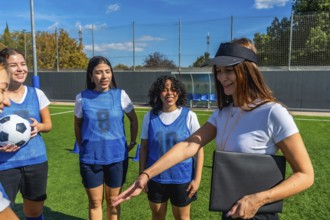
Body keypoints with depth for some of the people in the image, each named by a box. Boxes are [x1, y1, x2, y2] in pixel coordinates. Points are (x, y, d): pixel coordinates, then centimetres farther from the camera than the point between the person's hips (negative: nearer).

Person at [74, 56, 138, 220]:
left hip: (116, 156, 0)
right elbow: (77, 125, 10)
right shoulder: (82, 98, -5)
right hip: (90, 158, 0)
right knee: (95, 202, 13)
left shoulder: (120, 95, -6)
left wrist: (133, 142, 8)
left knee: (113, 201, 15)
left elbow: (133, 120, 8)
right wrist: (82, 147, 10)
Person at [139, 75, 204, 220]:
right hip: (156, 178, 2)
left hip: (182, 178, -2)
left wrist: (197, 178, -8)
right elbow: (144, 147, 3)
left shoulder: (189, 116, -9)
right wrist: (142, 175, 2)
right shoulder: (150, 116, -3)